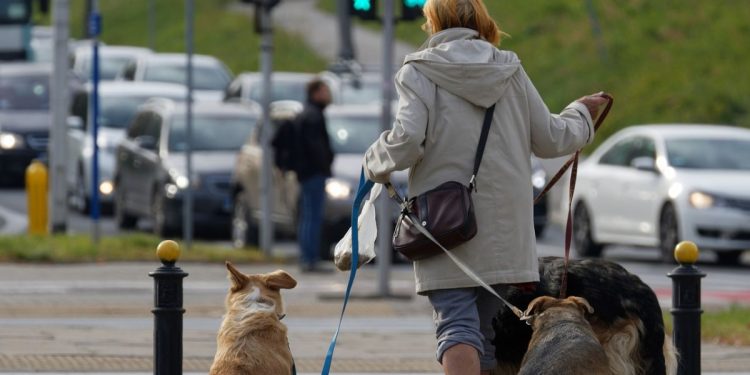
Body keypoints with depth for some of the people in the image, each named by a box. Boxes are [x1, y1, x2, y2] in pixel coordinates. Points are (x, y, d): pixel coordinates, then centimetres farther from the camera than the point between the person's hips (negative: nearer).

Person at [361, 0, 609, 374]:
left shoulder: (420, 71, -3)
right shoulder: (510, 70, 9)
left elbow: (405, 143, -15)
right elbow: (550, 139, 14)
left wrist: (374, 164, 6)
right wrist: (581, 115, 34)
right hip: (504, 229, 4)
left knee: (457, 326, -9)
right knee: (489, 332, 12)